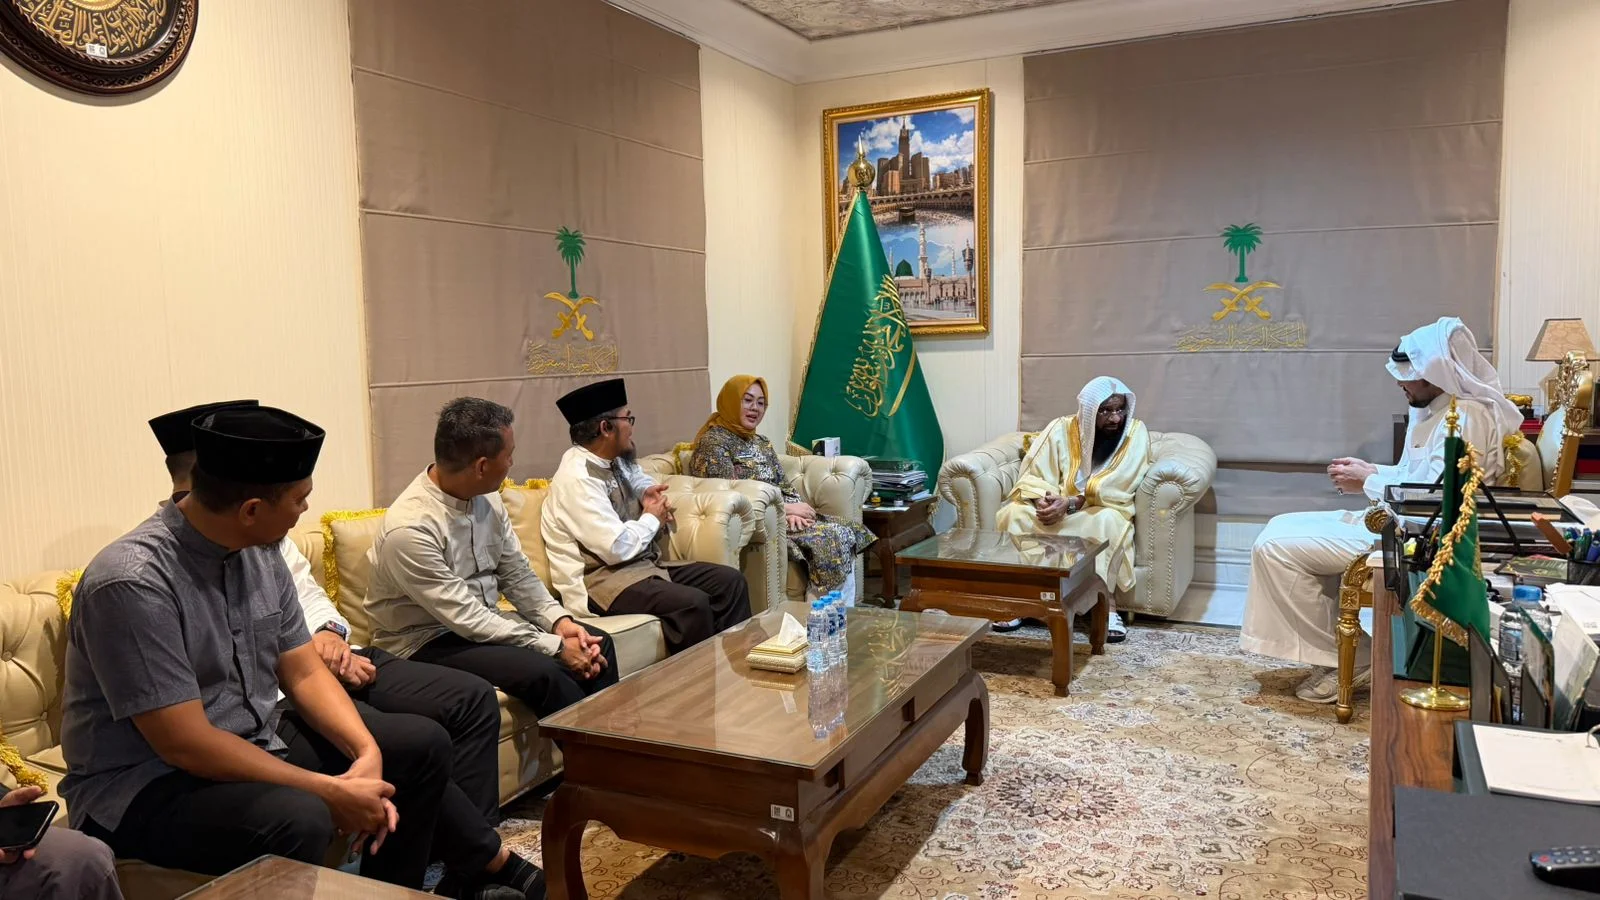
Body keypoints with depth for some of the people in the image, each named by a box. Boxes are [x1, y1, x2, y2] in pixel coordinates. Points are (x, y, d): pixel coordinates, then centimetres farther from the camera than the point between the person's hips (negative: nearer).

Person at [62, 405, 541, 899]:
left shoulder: (260, 553, -3)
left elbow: (303, 673, 2)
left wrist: (368, 755, -14)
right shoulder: (132, 582, -27)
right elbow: (186, 744, -28)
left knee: (421, 744, 7)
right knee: (300, 822, -35)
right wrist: (330, 792, -24)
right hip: (144, 787, -8)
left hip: (255, 742, 8)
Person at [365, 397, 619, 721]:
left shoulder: (487, 498, -3)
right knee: (541, 672, -28)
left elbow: (516, 573, 5)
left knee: (597, 644, -5)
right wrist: (555, 646, -23)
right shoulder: (410, 528, -27)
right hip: (426, 644, -8)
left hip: (483, 621, 8)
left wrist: (559, 620, -12)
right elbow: (466, 618, -25)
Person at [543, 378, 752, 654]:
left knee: (730, 581, -1)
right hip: (602, 581, -10)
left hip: (645, 564, 10)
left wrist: (649, 493, 9)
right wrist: (652, 519, -9)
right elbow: (618, 548, -27)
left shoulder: (614, 460, 7)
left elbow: (638, 478, 33)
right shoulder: (577, 479, -21)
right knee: (692, 603, -30)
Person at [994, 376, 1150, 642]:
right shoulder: (1061, 428, -7)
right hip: (1055, 508, 2)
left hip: (1100, 509, -2)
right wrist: (1043, 501, -31)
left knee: (1108, 521, -37)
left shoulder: (1135, 432, -11)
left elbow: (1116, 488, -20)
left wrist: (1071, 504, -31)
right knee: (1014, 513, -26)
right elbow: (1031, 476, -8)